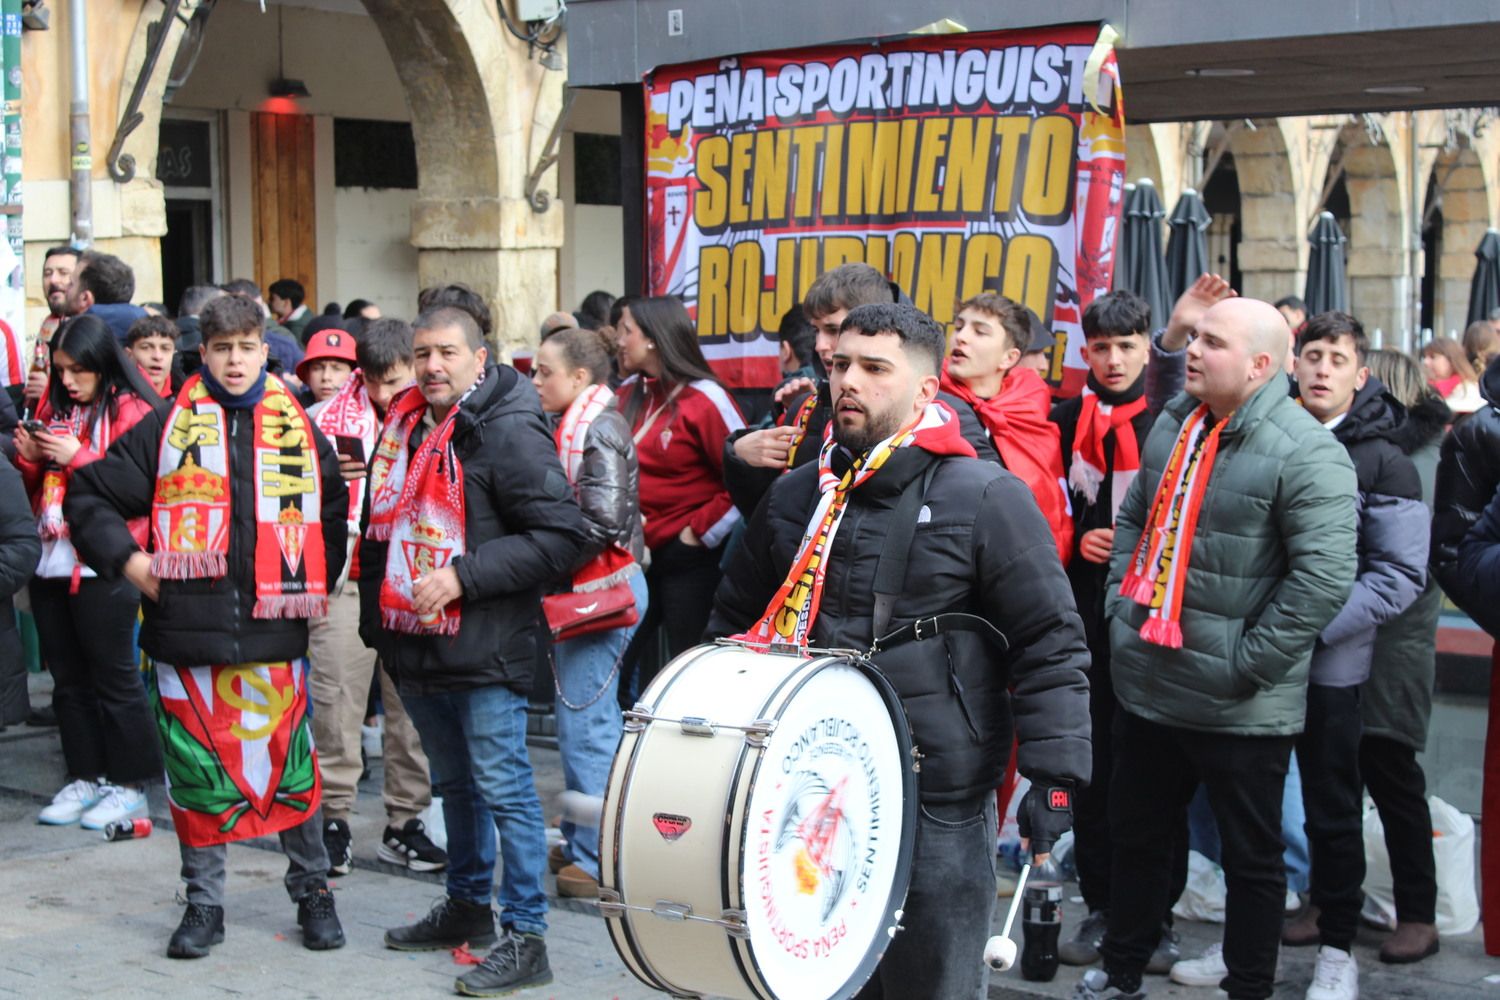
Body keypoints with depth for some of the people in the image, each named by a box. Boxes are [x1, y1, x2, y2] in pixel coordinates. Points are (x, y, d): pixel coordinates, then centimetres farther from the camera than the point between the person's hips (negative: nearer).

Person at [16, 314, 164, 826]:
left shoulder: (130, 412, -6)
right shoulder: (55, 408, 13)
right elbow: (38, 491, 19)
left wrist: (78, 457, -18)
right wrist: (29, 461, -1)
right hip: (51, 564, 7)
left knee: (114, 678, 1)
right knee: (69, 678, 13)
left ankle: (128, 784, 10)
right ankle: (85, 777, 22)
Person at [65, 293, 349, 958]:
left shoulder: (300, 431, 8)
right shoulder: (168, 427, 3)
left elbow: (335, 514, 21)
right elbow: (89, 495, 7)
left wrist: (317, 584, 13)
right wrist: (125, 557, -4)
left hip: (274, 631, 1)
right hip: (187, 628, 0)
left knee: (291, 765, 4)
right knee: (197, 769, 6)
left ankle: (312, 891, 20)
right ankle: (203, 903, 20)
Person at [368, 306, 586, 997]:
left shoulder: (510, 433, -14)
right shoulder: (405, 429, 12)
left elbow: (559, 536, -20)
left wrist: (463, 575, -22)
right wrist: (379, 615, 16)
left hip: (483, 650, -8)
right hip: (417, 646, 8)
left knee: (502, 788, -4)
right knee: (454, 783, 21)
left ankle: (525, 938, 3)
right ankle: (468, 907, 36)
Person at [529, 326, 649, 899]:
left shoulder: (599, 429, -14)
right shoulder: (571, 427, 15)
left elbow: (601, 521, -22)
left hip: (602, 589, -10)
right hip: (583, 590, 10)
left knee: (584, 721, -7)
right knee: (585, 719, 15)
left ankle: (597, 859, 0)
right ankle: (581, 843, 25)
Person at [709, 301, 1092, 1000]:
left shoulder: (987, 501, -8)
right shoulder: (795, 496, 9)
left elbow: (1051, 648, -9)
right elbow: (736, 620, 20)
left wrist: (1055, 776, -14)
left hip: (938, 809, -5)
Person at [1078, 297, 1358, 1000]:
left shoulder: (1305, 452, -16)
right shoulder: (1174, 424, 8)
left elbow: (1325, 575, -22)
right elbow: (1134, 520, 19)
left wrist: (1248, 663, -20)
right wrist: (1120, 603, 6)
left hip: (1240, 707, -7)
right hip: (1145, 685, 7)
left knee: (1252, 857, 9)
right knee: (1135, 835, 21)